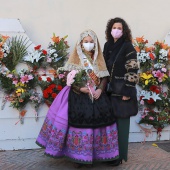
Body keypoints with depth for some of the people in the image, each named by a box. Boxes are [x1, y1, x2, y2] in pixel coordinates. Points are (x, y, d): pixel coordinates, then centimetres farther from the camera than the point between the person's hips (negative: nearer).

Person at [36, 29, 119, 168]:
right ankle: (78, 156, 7)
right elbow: (70, 78, -5)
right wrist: (80, 88, -19)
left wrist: (100, 89, -10)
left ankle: (94, 154, 15)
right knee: (80, 123, -5)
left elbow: (104, 78, 8)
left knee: (98, 122, 0)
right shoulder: (76, 58, 1)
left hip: (97, 95, 3)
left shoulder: (99, 60, 11)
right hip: (79, 96, -3)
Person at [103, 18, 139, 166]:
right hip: (110, 90, 6)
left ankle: (120, 155, 13)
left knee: (121, 123, 2)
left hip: (122, 91, -5)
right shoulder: (108, 45, 10)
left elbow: (132, 71, -12)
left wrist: (128, 91, -17)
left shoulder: (127, 46, -8)